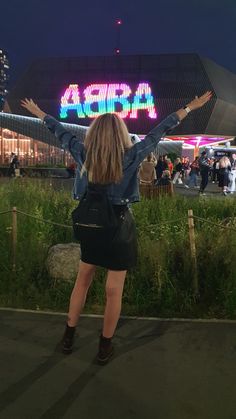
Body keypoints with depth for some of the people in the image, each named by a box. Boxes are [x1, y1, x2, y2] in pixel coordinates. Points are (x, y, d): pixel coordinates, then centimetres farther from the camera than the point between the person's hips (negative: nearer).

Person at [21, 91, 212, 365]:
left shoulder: (83, 154, -7)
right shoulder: (130, 157, -14)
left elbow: (61, 133, 7)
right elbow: (159, 131, -7)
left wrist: (38, 112, 23)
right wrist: (190, 107, 1)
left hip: (90, 224, 4)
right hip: (119, 227, -3)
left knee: (82, 281, 20)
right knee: (114, 291, 7)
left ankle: (68, 337, 30)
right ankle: (105, 348, 19)